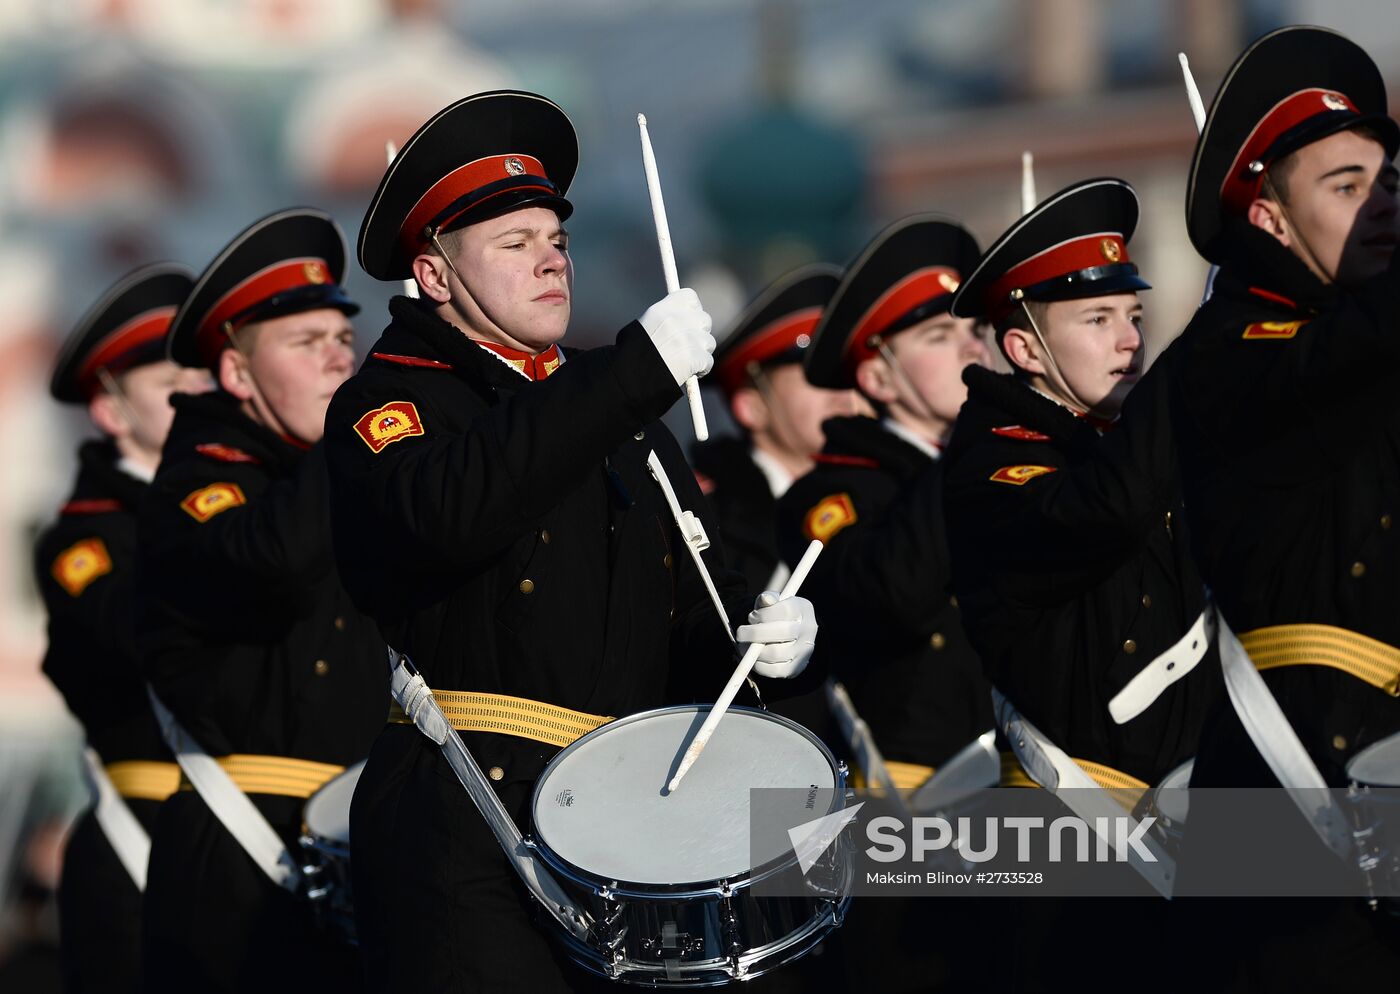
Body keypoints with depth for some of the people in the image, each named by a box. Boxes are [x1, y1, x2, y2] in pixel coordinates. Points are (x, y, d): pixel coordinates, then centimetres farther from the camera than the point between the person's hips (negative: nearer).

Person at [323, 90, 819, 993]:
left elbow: (695, 606, 24)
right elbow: (447, 512, -24)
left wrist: (766, 632, -1)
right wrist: (639, 369, -23)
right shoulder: (387, 404, -1)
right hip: (464, 830, -6)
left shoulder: (621, 413, 21)